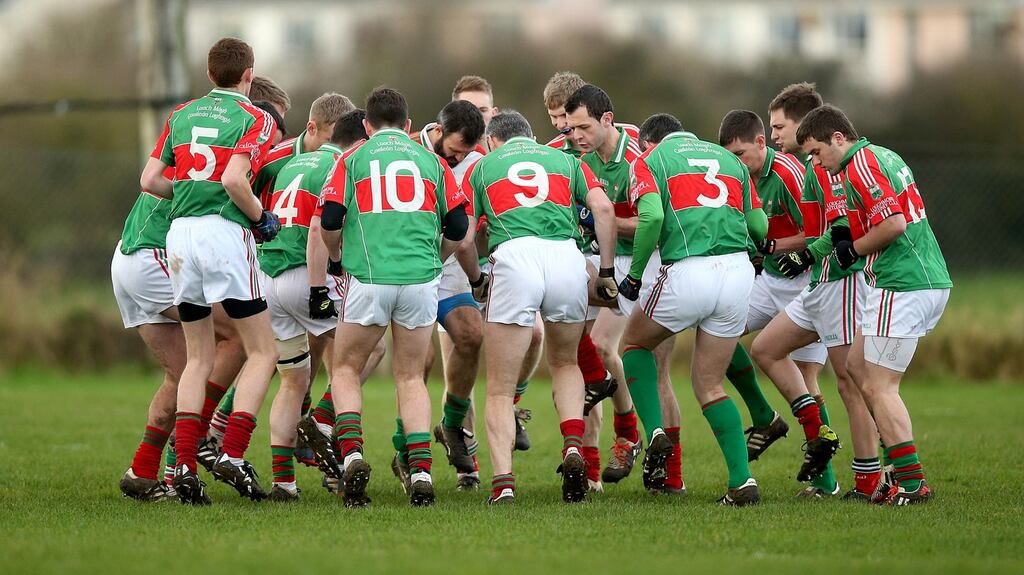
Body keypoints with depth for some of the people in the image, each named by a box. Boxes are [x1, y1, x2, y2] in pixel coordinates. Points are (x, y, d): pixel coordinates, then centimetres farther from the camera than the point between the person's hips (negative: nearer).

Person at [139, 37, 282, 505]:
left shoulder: (181, 115, 15)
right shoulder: (255, 119, -1)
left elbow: (150, 180, 10)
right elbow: (234, 179, -16)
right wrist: (262, 218, -1)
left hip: (180, 234, 6)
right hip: (225, 233, -6)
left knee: (199, 360, 13)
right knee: (262, 352, 4)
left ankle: (185, 466, 0)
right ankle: (232, 456, -11)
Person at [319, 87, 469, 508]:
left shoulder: (353, 159, 9)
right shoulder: (431, 161, 14)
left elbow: (329, 222, 0)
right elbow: (458, 226, 9)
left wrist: (335, 257, 20)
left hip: (369, 279, -2)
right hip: (420, 278, 2)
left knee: (346, 368, 14)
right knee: (411, 378, 12)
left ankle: (351, 453, -7)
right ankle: (421, 470, -2)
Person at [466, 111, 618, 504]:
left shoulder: (482, 166, 24)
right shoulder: (565, 161, 27)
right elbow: (603, 209, 11)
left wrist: (477, 281, 33)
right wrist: (607, 271, 14)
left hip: (512, 257, -2)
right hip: (566, 256, 2)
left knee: (499, 390, 7)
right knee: (565, 364, 26)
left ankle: (503, 482, -8)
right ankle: (573, 446, 2)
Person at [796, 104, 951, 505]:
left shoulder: (860, 166, -12)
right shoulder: (883, 156, 18)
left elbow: (893, 223, -23)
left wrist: (853, 250, -8)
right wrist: (846, 235, 11)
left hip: (901, 287, -10)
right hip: (931, 280, 10)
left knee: (879, 386, -5)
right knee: (857, 363, 18)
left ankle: (911, 483, -7)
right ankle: (899, 459, 14)